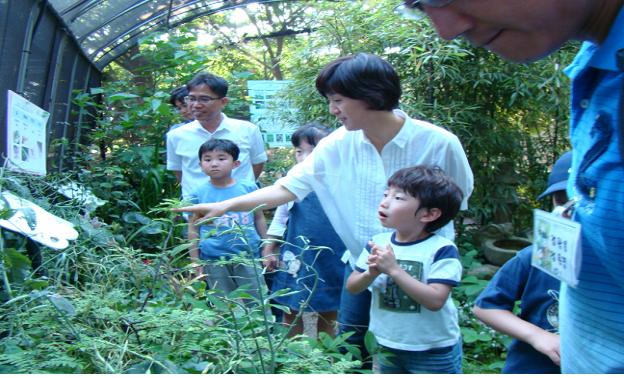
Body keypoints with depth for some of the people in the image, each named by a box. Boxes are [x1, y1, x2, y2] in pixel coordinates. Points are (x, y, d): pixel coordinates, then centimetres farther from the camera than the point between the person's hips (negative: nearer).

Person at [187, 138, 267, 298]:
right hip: (214, 261, 0)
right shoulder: (198, 195, -1)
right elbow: (193, 230, 4)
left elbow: (259, 219, 9)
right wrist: (196, 264, 4)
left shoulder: (249, 188, 0)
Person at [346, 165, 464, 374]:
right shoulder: (378, 242, -3)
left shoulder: (441, 249, -19)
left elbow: (435, 300, -27)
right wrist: (371, 273, -21)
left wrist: (394, 269, -30)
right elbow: (352, 287, 1)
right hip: (387, 347, 5)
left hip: (434, 352, -5)